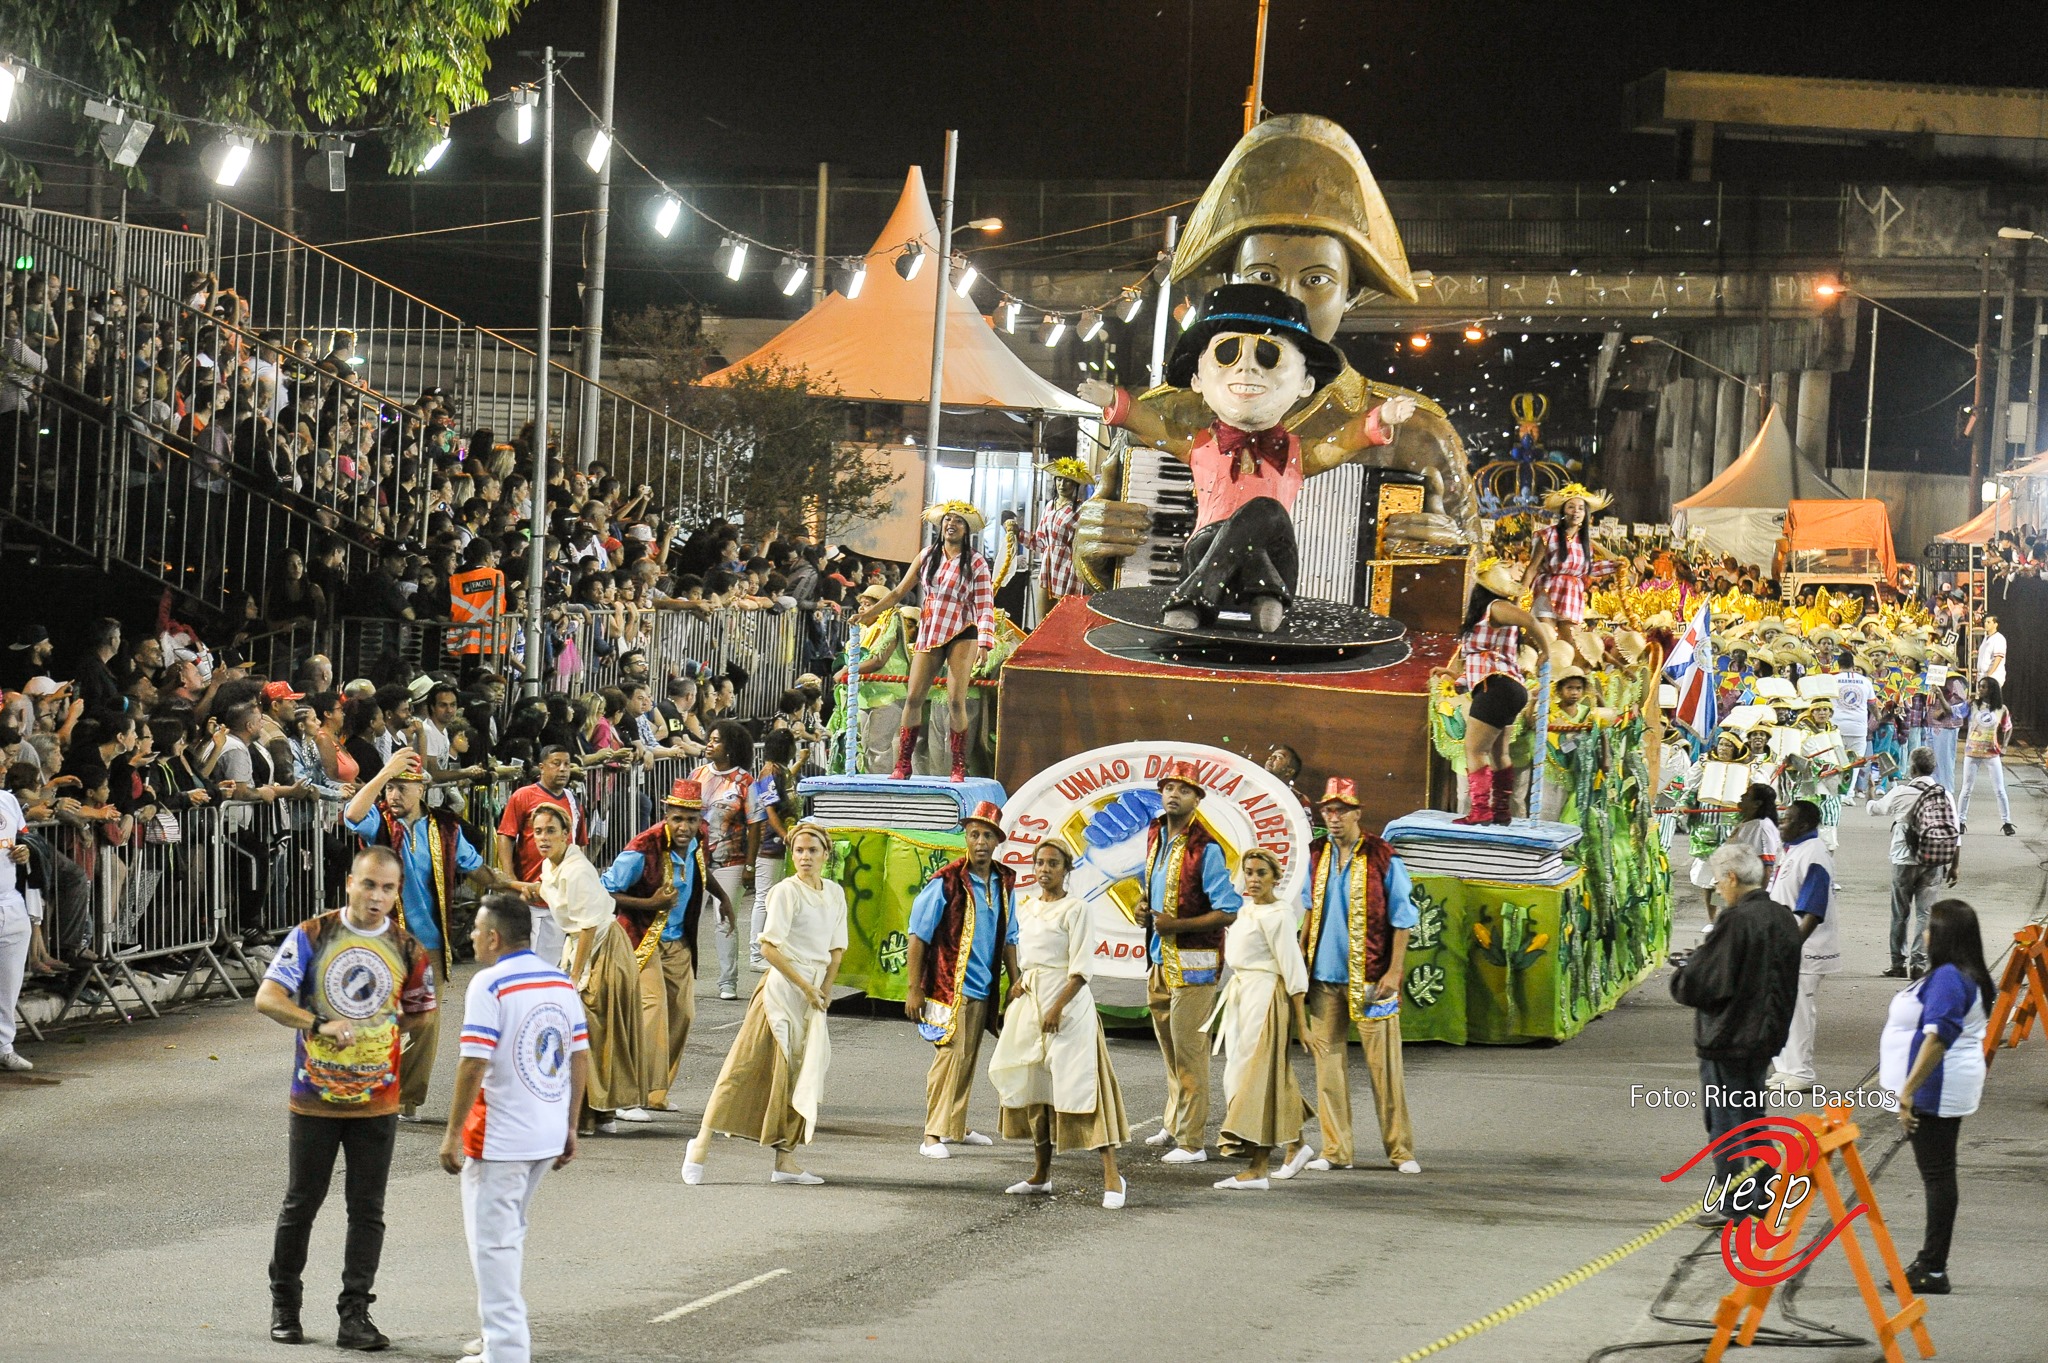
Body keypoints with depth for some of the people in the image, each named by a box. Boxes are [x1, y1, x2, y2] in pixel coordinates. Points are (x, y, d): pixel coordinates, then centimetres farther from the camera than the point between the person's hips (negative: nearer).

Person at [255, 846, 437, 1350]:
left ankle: (355, 1316, 5)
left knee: (367, 1211, 1)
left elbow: (421, 1012, 17)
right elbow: (267, 998, -13)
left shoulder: (406, 949, 3)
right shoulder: (311, 936, -5)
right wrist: (321, 1025, -26)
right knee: (301, 1204, 7)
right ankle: (284, 1303, 23)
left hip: (377, 1099, 2)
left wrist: (372, 1028, 4)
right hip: (314, 1098, -2)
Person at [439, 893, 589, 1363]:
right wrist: (570, 1127, 18)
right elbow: (580, 1058, 10)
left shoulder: (489, 985, -14)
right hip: (548, 1137, 8)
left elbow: (474, 1065, -19)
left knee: (492, 1241, 0)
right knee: (507, 1234, 21)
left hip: (499, 1139, -8)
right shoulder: (561, 983, 7)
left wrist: (453, 1134, -13)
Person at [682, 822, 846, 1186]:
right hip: (783, 988, -7)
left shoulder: (835, 893, 10)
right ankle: (702, 1142, -3)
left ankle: (785, 1160, 9)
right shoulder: (787, 891, -10)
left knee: (801, 1076, 6)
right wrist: (805, 986, -14)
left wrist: (824, 990, 0)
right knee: (747, 1066, -9)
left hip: (813, 993, 7)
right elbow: (769, 947, -14)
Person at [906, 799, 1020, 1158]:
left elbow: (1008, 939, 18)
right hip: (949, 987, -6)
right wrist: (913, 990, -11)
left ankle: (956, 1127, 27)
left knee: (969, 1058, 14)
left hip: (983, 990, 6)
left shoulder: (1004, 883, 7)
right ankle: (934, 1135, -7)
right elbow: (918, 935, -9)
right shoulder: (945, 882, -11)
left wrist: (1016, 982, 16)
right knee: (950, 1055, -11)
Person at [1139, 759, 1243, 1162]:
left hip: (1192, 962, -8)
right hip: (1159, 959, 8)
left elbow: (1228, 912, -17)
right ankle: (1174, 1124, 33)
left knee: (1188, 1052, -7)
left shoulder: (1206, 849, -15)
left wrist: (1178, 925, -23)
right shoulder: (1155, 836, 10)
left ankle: (1192, 1141, -4)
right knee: (1169, 1049, 19)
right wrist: (1146, 912, 7)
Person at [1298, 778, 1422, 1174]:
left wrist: (1394, 973, -11)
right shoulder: (1317, 857, 8)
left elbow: (1402, 919, -5)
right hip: (1324, 977, 5)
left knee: (1384, 1063, -2)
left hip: (1369, 978, -5)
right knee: (1329, 1060, 4)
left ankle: (1400, 1149, 5)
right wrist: (1300, 959, 14)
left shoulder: (1383, 860, -6)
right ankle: (1335, 1150, 9)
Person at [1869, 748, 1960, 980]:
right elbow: (1955, 836, 0)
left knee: (1901, 913, 9)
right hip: (1934, 863, 2)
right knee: (1925, 913, 6)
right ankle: (1919, 963, 0)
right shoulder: (1944, 795, -1)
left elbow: (1875, 809, 8)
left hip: (1905, 862, -2)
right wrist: (1954, 866, 9)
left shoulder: (1902, 793, -10)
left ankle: (1898, 963, 14)